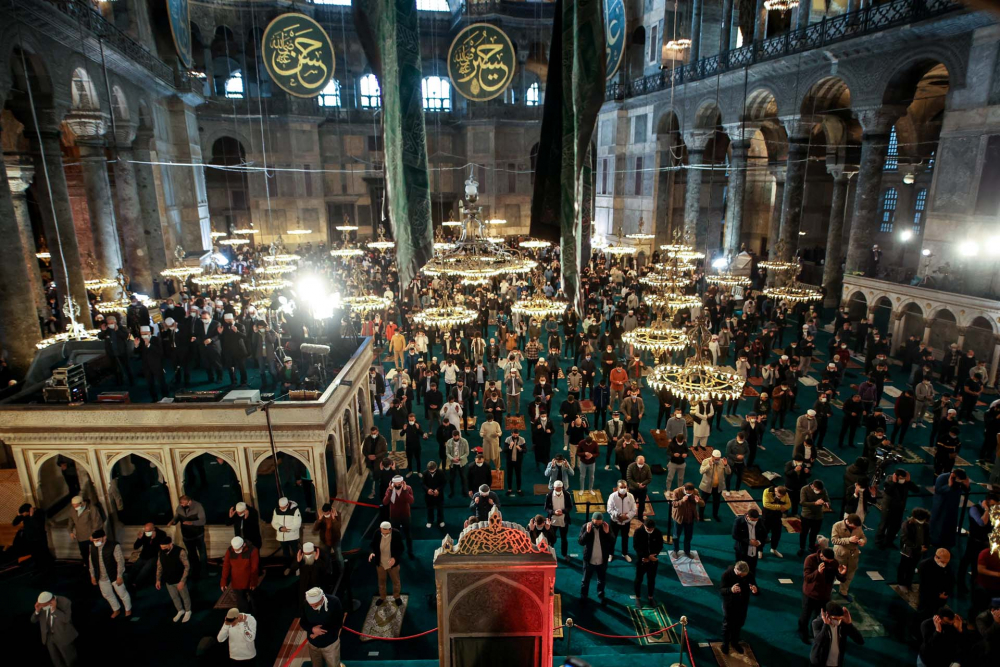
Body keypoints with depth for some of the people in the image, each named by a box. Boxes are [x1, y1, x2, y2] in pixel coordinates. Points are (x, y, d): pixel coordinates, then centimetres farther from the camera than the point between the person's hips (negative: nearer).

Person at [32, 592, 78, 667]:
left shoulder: (65, 602, -25)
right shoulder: (41, 603, -10)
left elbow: (66, 619, -32)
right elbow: (33, 620, -3)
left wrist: (54, 610, -41)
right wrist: (37, 611, -23)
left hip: (63, 636, -5)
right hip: (48, 636, 5)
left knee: (70, 661, 12)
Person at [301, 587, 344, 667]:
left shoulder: (334, 602, -26)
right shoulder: (306, 605, -19)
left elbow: (338, 624, -17)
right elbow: (302, 622, -4)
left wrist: (320, 632, -22)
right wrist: (312, 629, -24)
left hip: (330, 643, -3)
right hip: (313, 643, 3)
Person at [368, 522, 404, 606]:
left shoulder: (396, 534, -26)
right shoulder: (377, 534, -22)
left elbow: (401, 548, -15)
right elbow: (372, 545, -8)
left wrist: (395, 558, -30)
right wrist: (371, 552, -30)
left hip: (392, 563, -2)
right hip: (380, 563, 2)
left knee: (396, 581, 19)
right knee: (381, 581, 24)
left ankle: (397, 597, 45)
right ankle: (382, 597, 48)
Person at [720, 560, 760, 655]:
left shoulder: (749, 575, -20)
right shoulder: (727, 574, -26)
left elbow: (757, 591, -15)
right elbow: (721, 589, -26)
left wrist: (755, 591, -41)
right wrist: (730, 590, -48)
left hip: (743, 604, 3)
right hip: (729, 604, -3)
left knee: (739, 624, 22)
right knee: (727, 625, 13)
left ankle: (735, 642, 46)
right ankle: (725, 644, 36)